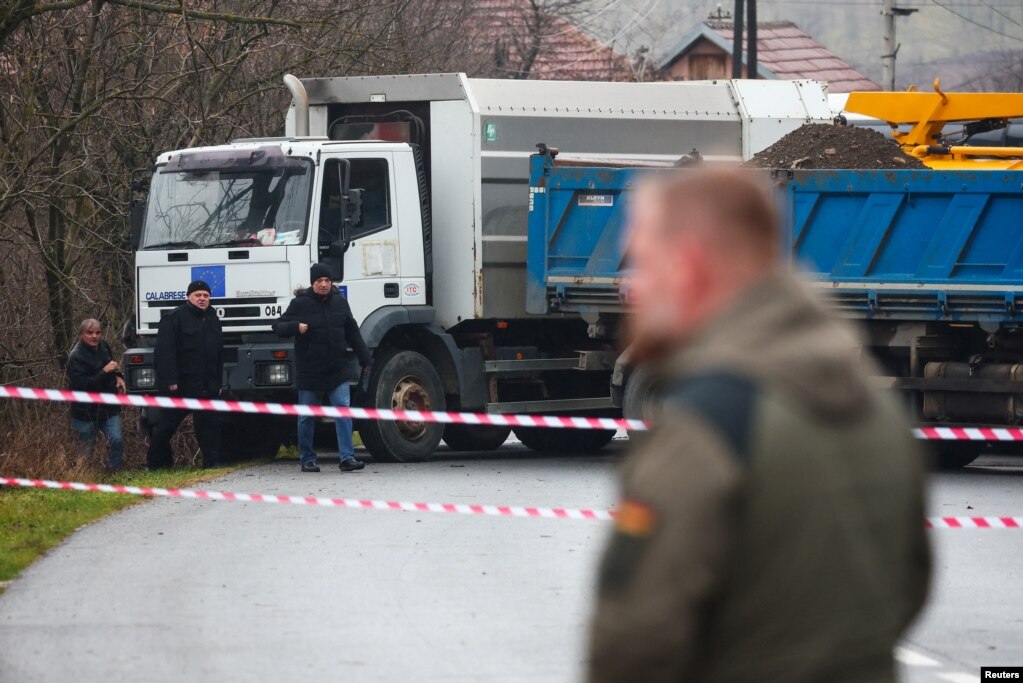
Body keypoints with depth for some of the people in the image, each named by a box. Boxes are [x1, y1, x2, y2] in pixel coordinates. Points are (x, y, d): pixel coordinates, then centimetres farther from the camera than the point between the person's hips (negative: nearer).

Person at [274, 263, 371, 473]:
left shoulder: (339, 302, 8)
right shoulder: (300, 304, -4)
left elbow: (353, 333, 16)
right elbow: (279, 326, -3)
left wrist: (365, 359, 16)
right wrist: (296, 327, -23)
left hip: (338, 369, 2)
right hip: (309, 371, -2)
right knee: (307, 417, 6)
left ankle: (347, 457, -13)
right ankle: (307, 459, 17)